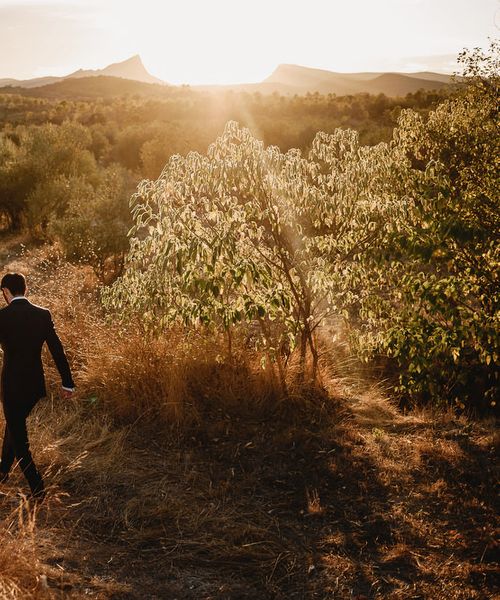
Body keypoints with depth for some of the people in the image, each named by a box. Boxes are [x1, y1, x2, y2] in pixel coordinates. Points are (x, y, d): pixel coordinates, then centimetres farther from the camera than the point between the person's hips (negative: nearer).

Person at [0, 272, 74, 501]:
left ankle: (38, 490, 6)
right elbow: (57, 350, -1)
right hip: (36, 385, 5)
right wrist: (67, 382, 6)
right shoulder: (43, 315, -3)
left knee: (19, 439, 7)